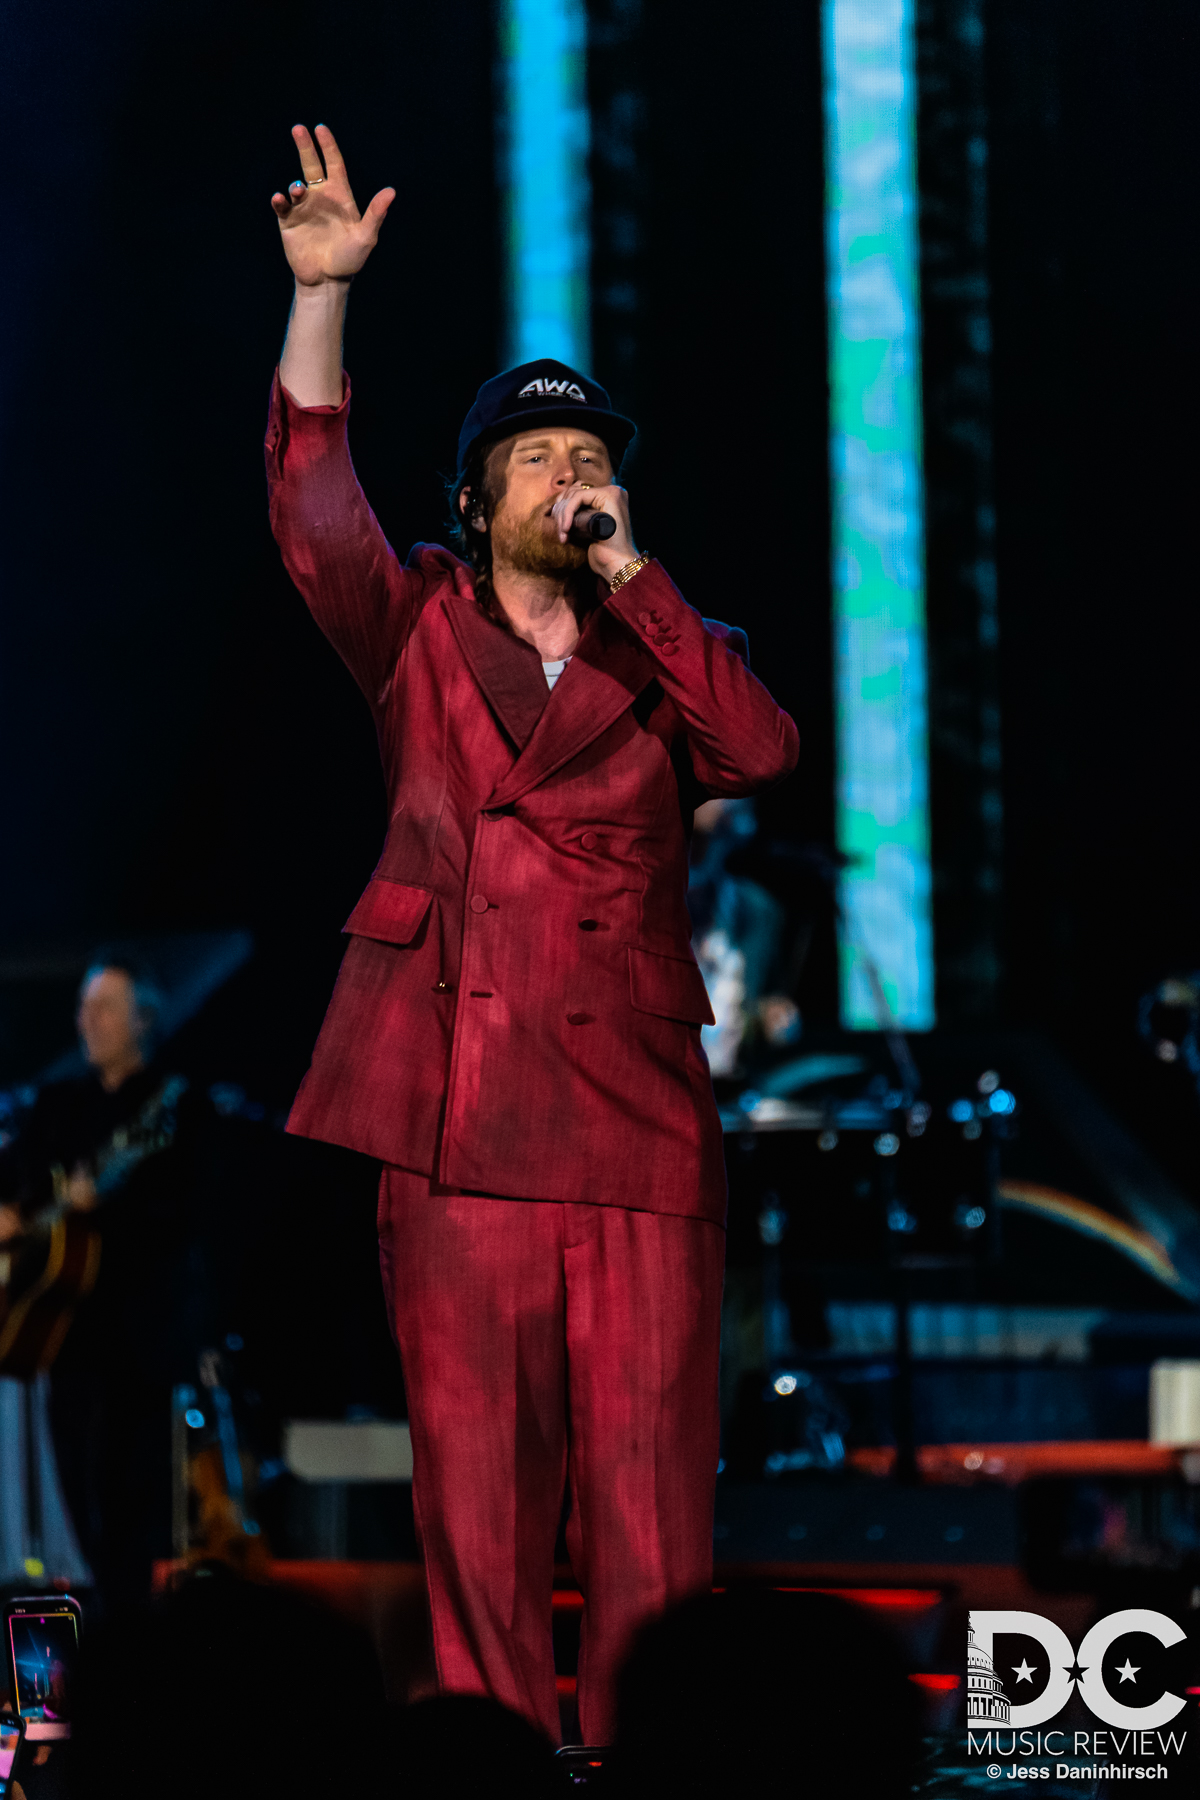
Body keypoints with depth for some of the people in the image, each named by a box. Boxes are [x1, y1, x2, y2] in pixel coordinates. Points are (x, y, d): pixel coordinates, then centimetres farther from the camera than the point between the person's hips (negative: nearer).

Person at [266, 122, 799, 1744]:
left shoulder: (660, 657, 14)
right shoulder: (421, 630, 13)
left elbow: (764, 749, -5)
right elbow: (311, 500, 0)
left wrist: (629, 577, -7)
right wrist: (323, 292, -9)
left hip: (641, 1123, 1)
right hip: (460, 1127, -1)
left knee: (650, 1490, -4)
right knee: (479, 1490, -1)